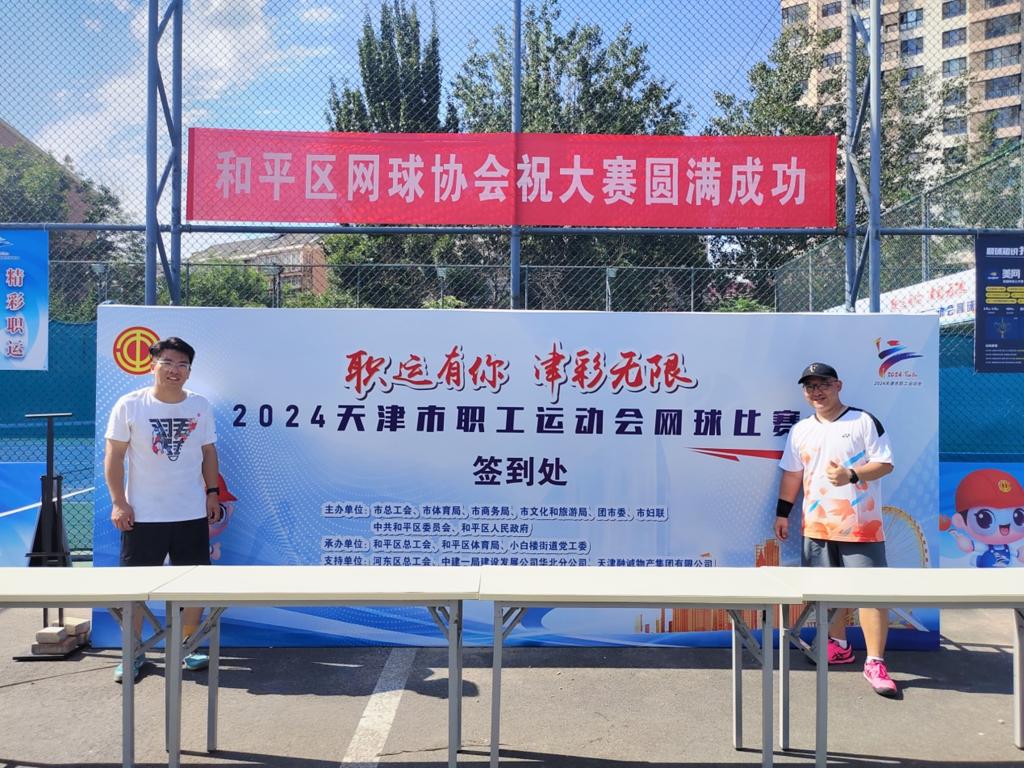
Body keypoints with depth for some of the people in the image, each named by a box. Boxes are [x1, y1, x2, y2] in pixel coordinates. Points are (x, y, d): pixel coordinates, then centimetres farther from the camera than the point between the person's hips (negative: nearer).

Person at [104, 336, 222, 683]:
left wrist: (213, 492, 6)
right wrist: (119, 502, -9)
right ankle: (133, 652, 20)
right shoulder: (129, 406, -6)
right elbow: (114, 456, -4)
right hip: (142, 514, -2)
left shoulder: (201, 406, 3)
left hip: (192, 512, 3)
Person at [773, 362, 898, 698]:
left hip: (861, 525, -5)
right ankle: (839, 645, 30)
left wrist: (851, 476, -21)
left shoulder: (864, 422, -3)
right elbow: (792, 474, 16)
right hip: (817, 525, 5)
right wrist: (783, 513, 14)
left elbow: (885, 464, -6)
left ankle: (875, 663, -4)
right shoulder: (800, 430, 12)